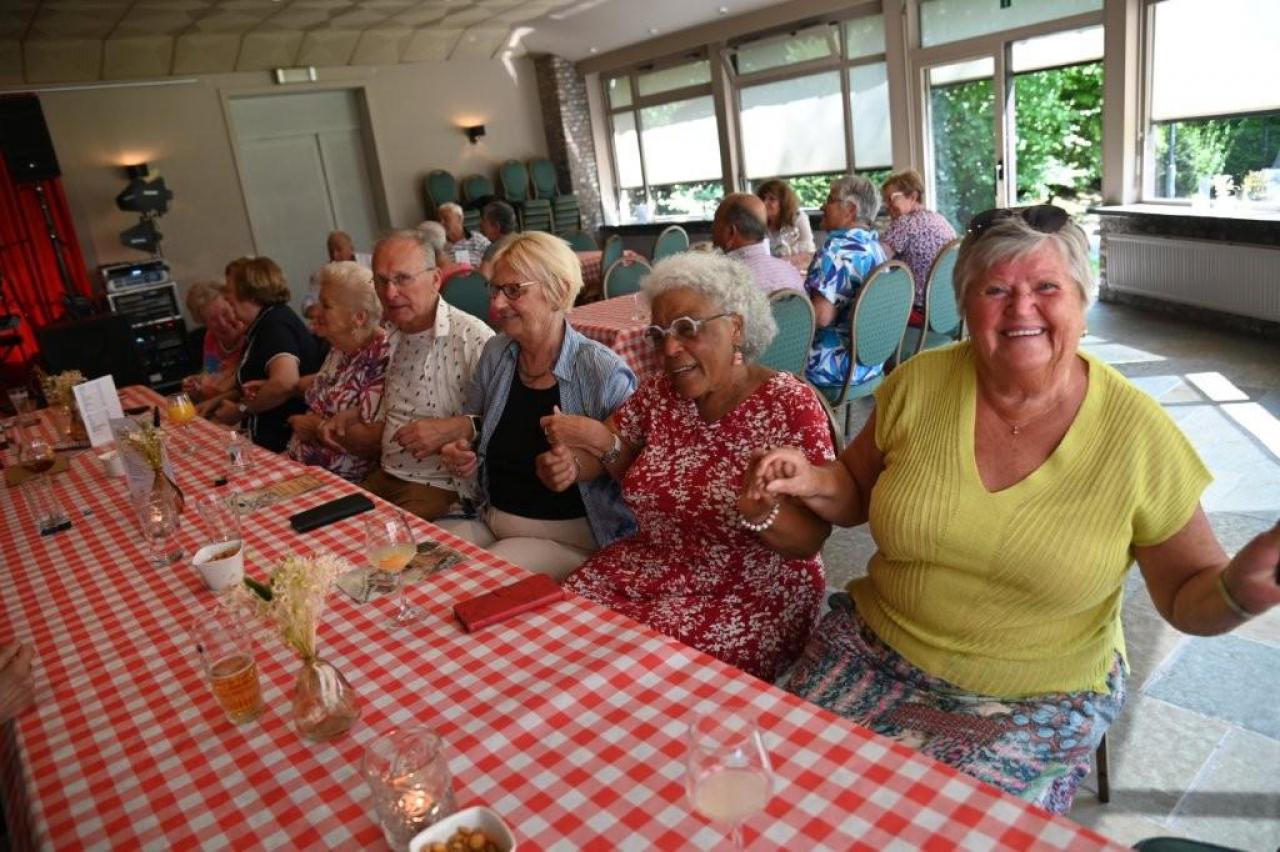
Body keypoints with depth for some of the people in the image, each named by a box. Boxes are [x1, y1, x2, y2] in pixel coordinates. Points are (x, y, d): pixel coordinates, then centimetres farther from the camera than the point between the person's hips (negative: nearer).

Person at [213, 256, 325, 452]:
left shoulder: (275, 324, -16)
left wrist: (241, 410, -20)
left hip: (284, 443, -9)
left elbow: (285, 381, -35)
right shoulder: (261, 326, 16)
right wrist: (216, 401, 4)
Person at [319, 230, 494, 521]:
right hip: (384, 476, 8)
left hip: (441, 486, -7)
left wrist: (455, 427, -30)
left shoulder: (473, 338, -16)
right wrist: (350, 417, 9)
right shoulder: (389, 339, 11)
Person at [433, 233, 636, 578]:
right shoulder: (496, 354, 3)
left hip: (567, 538, -6)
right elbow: (471, 430, 20)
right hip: (491, 522, 6)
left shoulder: (602, 372, -16)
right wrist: (461, 454, -1)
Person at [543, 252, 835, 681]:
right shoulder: (660, 391, 0)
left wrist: (762, 515, -37)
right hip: (648, 571, 5)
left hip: (751, 595, -5)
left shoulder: (791, 405, -14)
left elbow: (809, 541, -16)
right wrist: (569, 462, -12)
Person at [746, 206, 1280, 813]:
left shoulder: (1140, 434, -12)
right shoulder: (918, 384, -7)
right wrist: (814, 482, -14)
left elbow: (1188, 593, -2)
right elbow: (857, 495, 8)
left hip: (1043, 697, -1)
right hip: (875, 647, 2)